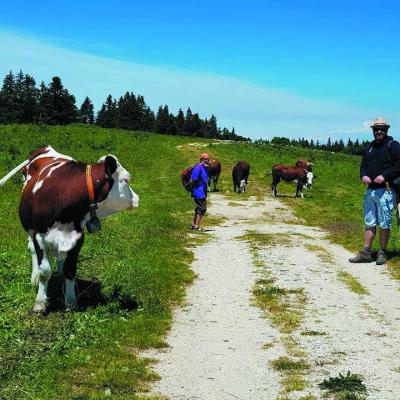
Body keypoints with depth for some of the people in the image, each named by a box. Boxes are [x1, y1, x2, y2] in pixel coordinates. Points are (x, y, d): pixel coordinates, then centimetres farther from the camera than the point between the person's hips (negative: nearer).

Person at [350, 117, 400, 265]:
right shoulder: (369, 147, 18)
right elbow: (363, 165, 23)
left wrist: (385, 176, -19)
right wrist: (363, 175, 2)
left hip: (385, 190, -6)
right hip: (370, 190, 6)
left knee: (384, 224, -1)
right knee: (369, 223, 9)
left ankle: (382, 253, 9)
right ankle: (366, 253, 12)